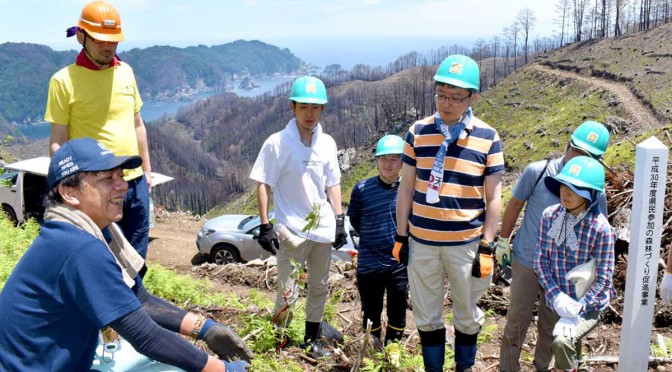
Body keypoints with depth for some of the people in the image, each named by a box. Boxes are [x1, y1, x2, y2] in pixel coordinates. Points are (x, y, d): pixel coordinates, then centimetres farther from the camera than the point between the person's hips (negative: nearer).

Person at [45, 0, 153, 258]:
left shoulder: (126, 72, 6)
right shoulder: (64, 81, -9)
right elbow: (58, 142, -8)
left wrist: (147, 169, 15)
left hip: (135, 181, 5)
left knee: (136, 255, 16)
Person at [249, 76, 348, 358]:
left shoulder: (327, 143, 4)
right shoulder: (277, 143, -9)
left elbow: (332, 184, 11)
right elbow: (263, 185, -8)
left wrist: (339, 220, 6)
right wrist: (265, 226, -13)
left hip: (323, 228, 5)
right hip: (291, 229, -5)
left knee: (319, 288, 15)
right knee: (287, 292, -2)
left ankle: (311, 339, 31)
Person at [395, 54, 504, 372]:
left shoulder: (487, 138, -6)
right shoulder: (418, 132, -1)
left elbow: (493, 198, -3)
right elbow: (406, 188, 4)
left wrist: (486, 247, -5)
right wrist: (401, 236, 3)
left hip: (466, 244, -1)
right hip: (421, 242, 2)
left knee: (467, 314, 16)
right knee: (426, 315, 14)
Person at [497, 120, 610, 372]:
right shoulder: (537, 172, -16)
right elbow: (515, 204, -2)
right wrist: (503, 240, 2)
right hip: (527, 262, -2)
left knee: (551, 324, 18)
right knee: (518, 320, 10)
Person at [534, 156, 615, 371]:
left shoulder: (601, 229, -21)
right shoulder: (550, 216, -10)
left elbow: (603, 280, -16)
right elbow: (540, 260, -5)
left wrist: (577, 310, -23)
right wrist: (556, 296, -17)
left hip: (589, 305, -4)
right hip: (559, 302, 5)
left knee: (562, 340, -29)